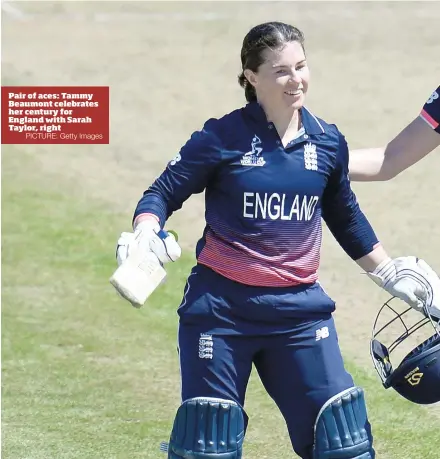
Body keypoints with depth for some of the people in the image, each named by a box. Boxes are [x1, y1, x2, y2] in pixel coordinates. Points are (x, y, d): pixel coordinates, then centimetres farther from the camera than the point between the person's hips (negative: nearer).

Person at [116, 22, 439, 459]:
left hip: (299, 309, 4)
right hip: (222, 307, -3)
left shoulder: (328, 142, 5)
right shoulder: (223, 137, -8)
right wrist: (143, 240, -24)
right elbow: (162, 194, -4)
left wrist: (390, 274, 26)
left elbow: (345, 218, 21)